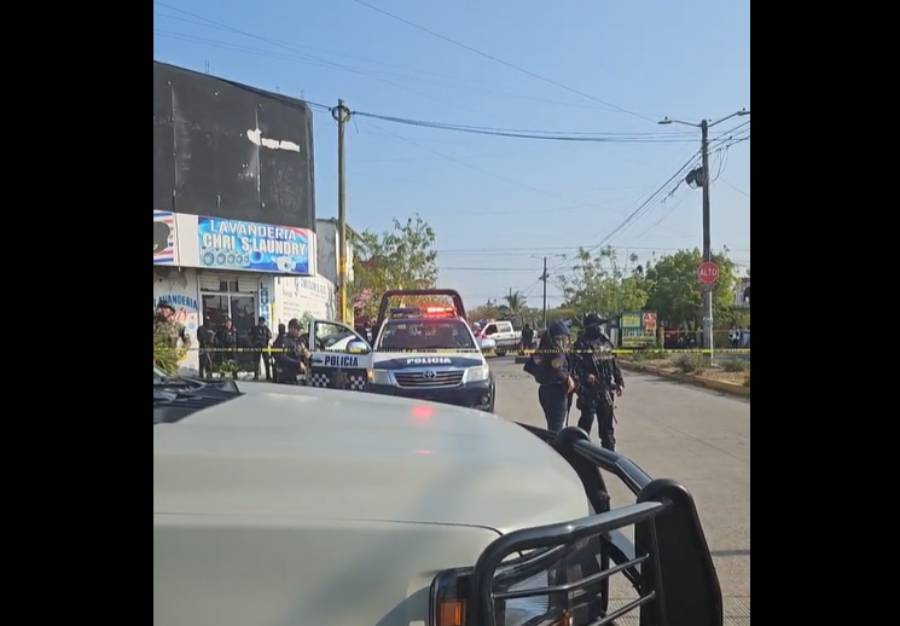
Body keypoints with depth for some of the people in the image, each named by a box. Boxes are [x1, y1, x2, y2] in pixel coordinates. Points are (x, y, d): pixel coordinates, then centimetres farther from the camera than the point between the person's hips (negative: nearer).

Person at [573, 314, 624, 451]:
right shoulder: (582, 344, -8)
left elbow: (614, 364, 17)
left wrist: (620, 382, 13)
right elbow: (576, 365, -17)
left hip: (606, 390, 6)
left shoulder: (606, 342, 12)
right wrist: (586, 376, -33)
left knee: (608, 424, 12)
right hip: (589, 390, -6)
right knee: (586, 420, -1)